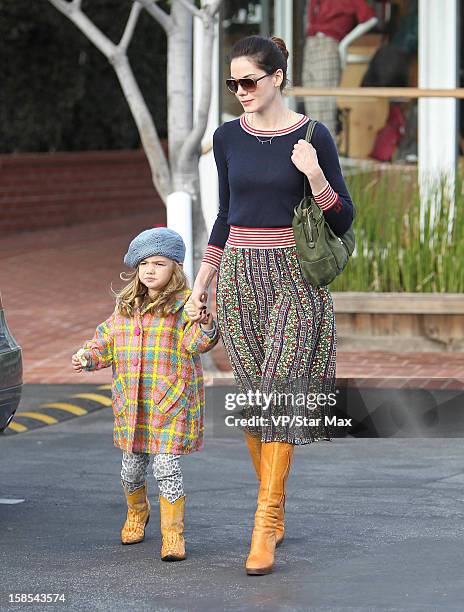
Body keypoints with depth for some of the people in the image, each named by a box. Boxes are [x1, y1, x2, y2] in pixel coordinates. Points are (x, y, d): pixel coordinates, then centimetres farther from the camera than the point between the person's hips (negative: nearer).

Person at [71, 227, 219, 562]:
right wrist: (89, 356, 3)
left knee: (167, 465, -10)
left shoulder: (184, 305, -7)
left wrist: (205, 327, -38)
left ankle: (173, 532, -1)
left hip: (172, 402, -5)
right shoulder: (126, 308, 11)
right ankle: (137, 511, 43)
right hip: (132, 402, 5)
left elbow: (196, 343, -18)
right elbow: (107, 340, 20)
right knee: (133, 465, 15)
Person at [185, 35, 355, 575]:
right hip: (238, 276, 4)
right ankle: (274, 508, 17)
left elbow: (343, 220, -3)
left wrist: (315, 176, -21)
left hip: (293, 274, -4)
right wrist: (200, 284, 14)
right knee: (252, 395, 4)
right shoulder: (227, 138, 6)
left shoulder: (313, 138, -6)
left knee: (279, 391, -12)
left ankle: (266, 523, -12)